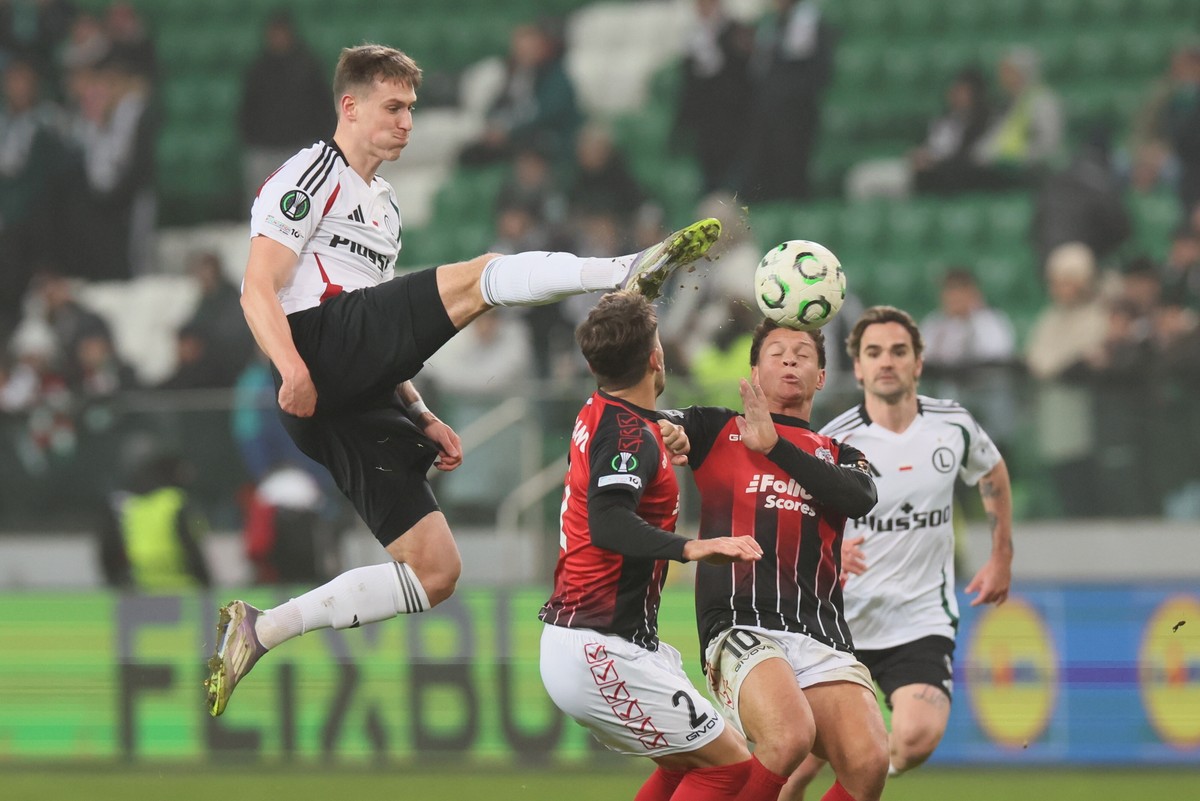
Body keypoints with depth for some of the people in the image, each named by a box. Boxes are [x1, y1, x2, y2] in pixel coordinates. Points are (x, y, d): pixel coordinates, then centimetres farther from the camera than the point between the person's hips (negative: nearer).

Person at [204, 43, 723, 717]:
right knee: (476, 278, -20)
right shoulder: (314, 175, 5)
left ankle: (258, 633, 3)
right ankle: (631, 272, -34)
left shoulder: (384, 205, 32)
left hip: (361, 405, 9)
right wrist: (292, 368, -23)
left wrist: (421, 418, 23)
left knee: (436, 571, 0)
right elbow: (258, 290, -7)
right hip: (319, 345, -9)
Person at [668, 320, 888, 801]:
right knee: (790, 737, -33)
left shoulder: (840, 457, 25)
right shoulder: (716, 430, 21)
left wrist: (773, 445, -6)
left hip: (822, 633, 3)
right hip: (742, 628, -3)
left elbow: (861, 499, 1)